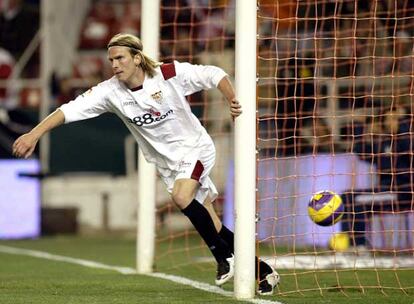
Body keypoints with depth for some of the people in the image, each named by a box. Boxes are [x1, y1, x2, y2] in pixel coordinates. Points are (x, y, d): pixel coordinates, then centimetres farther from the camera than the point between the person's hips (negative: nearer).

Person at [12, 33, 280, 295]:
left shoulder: (170, 74, -18)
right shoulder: (111, 91, -11)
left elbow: (213, 74, -9)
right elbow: (71, 109, -16)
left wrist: (233, 100, -20)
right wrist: (34, 134, -24)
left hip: (195, 148, -4)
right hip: (168, 163, 4)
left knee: (181, 196, -31)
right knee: (210, 225, 2)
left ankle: (225, 256, -13)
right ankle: (264, 271, 14)